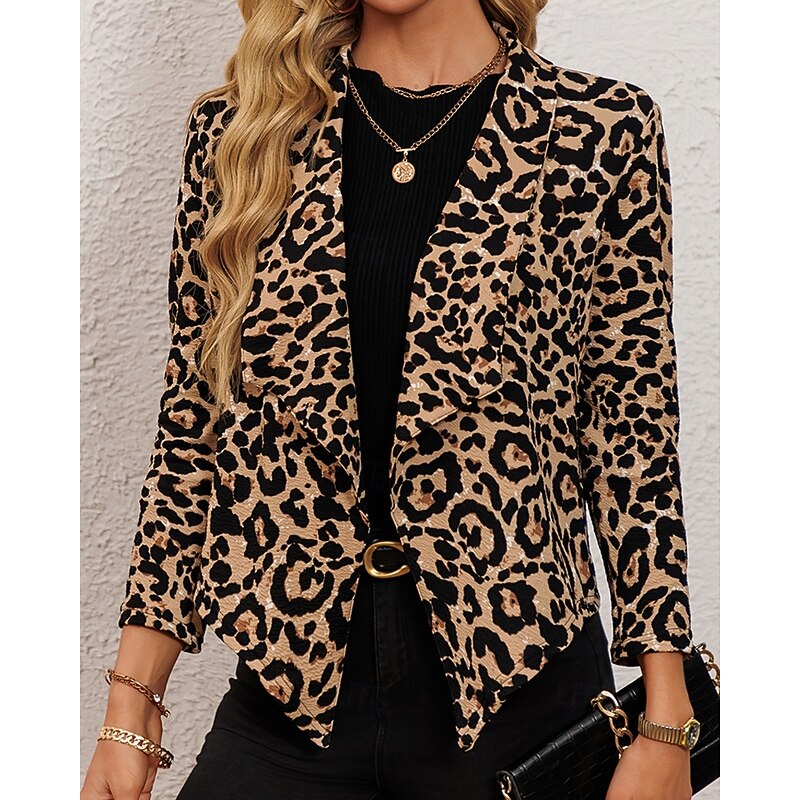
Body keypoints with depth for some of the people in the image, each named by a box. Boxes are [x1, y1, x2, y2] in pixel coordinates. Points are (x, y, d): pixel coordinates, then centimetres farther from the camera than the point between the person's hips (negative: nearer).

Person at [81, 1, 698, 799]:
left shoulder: (601, 129, -3)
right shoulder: (237, 129, 3)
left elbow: (631, 433, -2)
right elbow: (193, 430, 4)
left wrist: (665, 726, -5)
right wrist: (131, 711, 2)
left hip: (517, 686, -1)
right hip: (292, 698, 2)